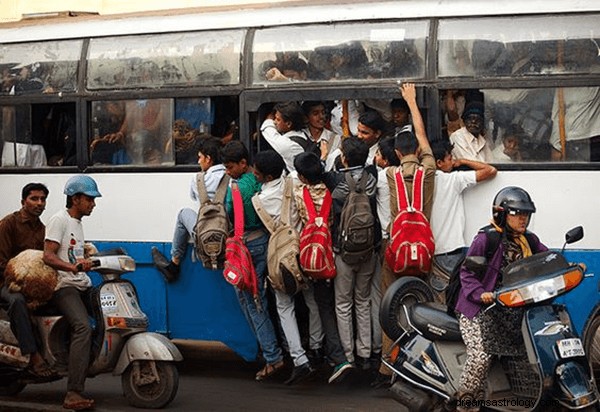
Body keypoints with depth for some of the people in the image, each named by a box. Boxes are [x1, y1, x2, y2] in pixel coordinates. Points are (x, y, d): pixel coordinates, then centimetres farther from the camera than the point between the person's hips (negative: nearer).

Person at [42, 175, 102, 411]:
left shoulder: (78, 223, 22)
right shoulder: (60, 220, -5)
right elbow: (48, 256, -17)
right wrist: (73, 267, -30)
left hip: (82, 285, 11)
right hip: (64, 286, -11)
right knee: (83, 327, -28)